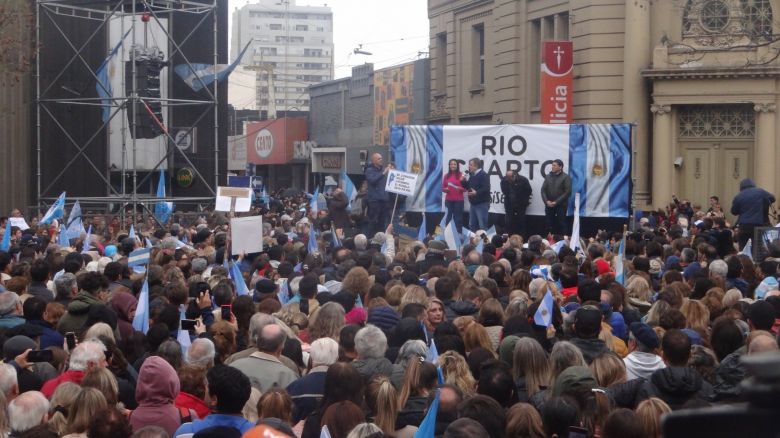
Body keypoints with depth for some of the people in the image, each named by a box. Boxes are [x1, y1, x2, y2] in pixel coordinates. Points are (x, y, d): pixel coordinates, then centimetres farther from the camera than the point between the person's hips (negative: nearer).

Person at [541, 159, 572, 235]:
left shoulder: (565, 177, -3)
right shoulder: (548, 176, 11)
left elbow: (568, 192, -10)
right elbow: (543, 190, 8)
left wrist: (556, 202, -14)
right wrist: (546, 201, -8)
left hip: (561, 205, -4)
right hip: (549, 205, 4)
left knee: (561, 225, -4)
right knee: (549, 225, 3)